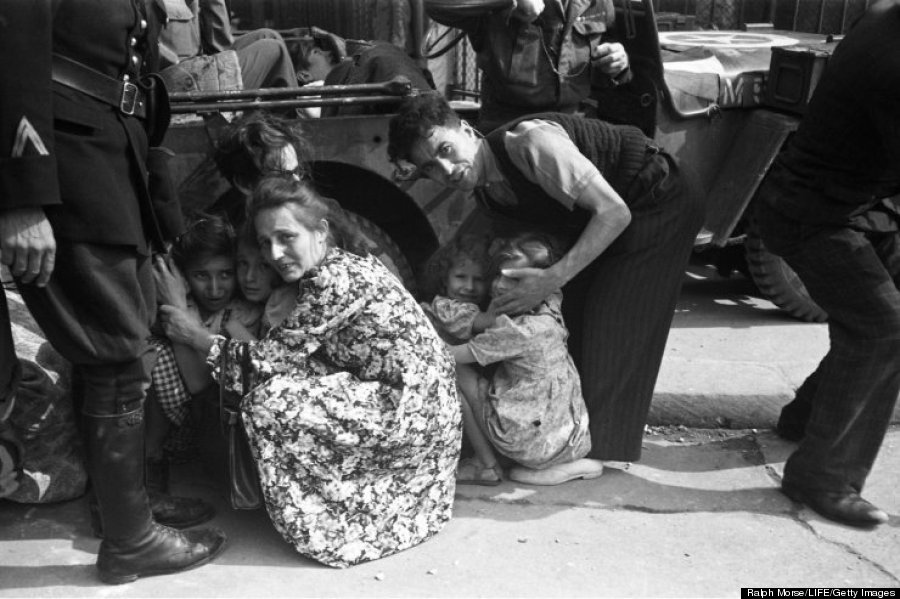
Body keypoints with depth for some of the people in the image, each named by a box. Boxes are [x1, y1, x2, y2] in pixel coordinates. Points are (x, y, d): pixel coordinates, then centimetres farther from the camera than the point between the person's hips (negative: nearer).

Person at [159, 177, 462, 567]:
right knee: (287, 383, 12)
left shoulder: (335, 281, -19)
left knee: (271, 401, -13)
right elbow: (287, 353, 11)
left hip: (415, 410, -10)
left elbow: (272, 356, -15)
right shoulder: (338, 269, 9)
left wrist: (196, 337, -8)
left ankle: (315, 528, 4)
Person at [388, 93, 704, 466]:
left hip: (655, 208, -8)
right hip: (591, 225, 8)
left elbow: (614, 212, -33)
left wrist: (553, 278, -36)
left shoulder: (531, 141, -32)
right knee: (574, 324, 6)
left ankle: (604, 453, 2)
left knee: (614, 334, -10)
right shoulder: (484, 195, -6)